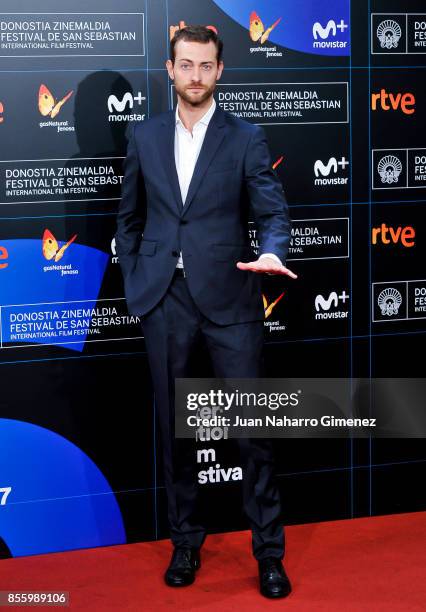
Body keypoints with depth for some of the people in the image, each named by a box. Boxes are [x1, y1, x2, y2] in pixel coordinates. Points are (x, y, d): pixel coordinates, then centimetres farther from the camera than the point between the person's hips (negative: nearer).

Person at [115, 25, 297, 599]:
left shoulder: (246, 138, 1)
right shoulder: (145, 136, 9)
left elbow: (274, 210, -6)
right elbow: (130, 217, 15)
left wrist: (272, 253, -26)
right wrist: (134, 283, 7)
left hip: (229, 299, -2)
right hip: (164, 300, 3)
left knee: (253, 429, 0)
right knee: (175, 428, 11)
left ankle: (269, 551, 13)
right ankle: (186, 542, 25)